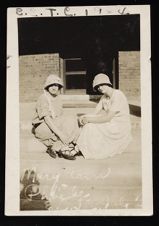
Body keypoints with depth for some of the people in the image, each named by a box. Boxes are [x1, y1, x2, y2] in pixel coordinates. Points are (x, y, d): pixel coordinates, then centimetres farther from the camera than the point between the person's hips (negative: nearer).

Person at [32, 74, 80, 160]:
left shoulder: (58, 98, 9)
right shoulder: (43, 99, -15)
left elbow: (61, 116, 6)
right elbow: (47, 118, -26)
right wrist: (59, 133, -35)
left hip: (55, 124, 7)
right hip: (41, 126, -7)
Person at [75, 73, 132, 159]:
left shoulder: (118, 96, -19)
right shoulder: (104, 97, 8)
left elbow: (107, 117, -24)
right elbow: (96, 114, 4)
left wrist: (88, 119, -21)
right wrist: (84, 117, -15)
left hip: (120, 128, -8)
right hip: (110, 124, 8)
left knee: (90, 126, -20)